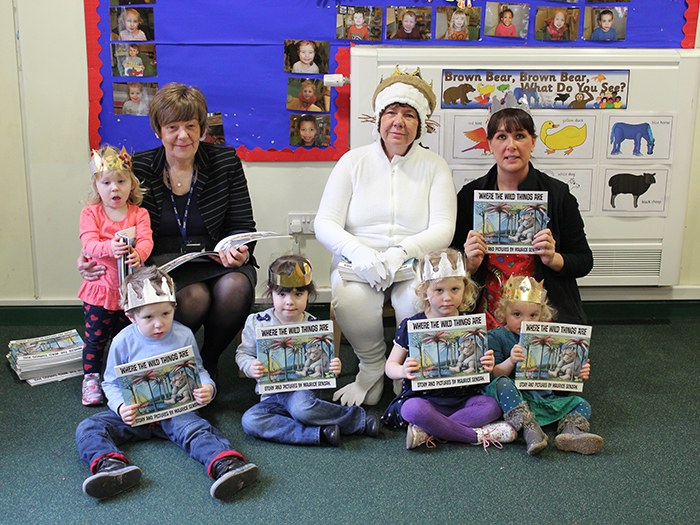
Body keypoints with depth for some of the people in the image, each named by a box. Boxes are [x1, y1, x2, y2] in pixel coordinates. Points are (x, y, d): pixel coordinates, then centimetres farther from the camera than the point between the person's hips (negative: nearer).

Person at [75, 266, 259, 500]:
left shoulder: (184, 336, 2)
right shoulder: (123, 341, 0)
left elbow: (199, 371, 12)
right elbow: (111, 383, 6)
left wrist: (207, 388, -12)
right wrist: (121, 407, -15)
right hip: (134, 413, 1)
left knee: (196, 428, -32)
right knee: (88, 428, -20)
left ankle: (225, 464, -54)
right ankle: (111, 466, -47)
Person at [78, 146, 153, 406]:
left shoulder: (139, 214, 0)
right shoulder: (90, 213, -3)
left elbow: (146, 241, -14)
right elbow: (89, 243, -16)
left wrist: (138, 254, -38)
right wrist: (110, 248, -38)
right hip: (99, 289, -1)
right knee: (95, 338, 5)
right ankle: (91, 378, 21)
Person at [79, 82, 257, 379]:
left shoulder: (226, 162, 3)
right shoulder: (138, 169, 2)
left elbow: (242, 226, 4)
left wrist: (238, 251, -20)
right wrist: (91, 261, -15)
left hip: (215, 262, 2)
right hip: (162, 266, -1)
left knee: (235, 286, -33)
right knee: (195, 296, -34)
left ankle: (209, 361, -4)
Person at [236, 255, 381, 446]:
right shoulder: (256, 322, -1)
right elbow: (243, 353, 6)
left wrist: (332, 368, -16)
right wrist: (251, 367, -16)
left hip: (302, 390, -2)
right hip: (271, 396, 3)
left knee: (301, 407, -37)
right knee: (250, 420, -27)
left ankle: (360, 417, -17)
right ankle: (319, 433, -27)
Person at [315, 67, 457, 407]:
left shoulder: (434, 166, 7)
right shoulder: (353, 161, 7)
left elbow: (443, 229, -3)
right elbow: (324, 224, -1)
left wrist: (400, 252, -23)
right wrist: (360, 252, -22)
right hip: (358, 262, 0)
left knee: (419, 302, -33)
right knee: (350, 300, -33)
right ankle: (372, 369, -3)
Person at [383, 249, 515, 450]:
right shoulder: (411, 326, -3)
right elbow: (390, 365, 1)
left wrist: (487, 365, -12)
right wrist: (403, 371, -23)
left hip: (462, 397, 3)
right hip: (422, 396, -3)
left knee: (491, 406, -24)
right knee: (413, 410, -34)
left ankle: (427, 433, -26)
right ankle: (478, 436, -23)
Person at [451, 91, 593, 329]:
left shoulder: (558, 194, 2)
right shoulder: (470, 195, 3)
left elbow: (584, 261, 7)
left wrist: (553, 259, -11)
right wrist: (471, 263, -12)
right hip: (489, 318, 0)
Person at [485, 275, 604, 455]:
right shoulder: (496, 337, -1)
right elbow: (494, 376, -10)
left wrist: (578, 372, -2)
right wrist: (511, 361, -28)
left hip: (545, 397, 5)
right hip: (515, 399, -5)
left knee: (582, 404, -5)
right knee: (503, 385, -34)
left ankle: (571, 432, -34)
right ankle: (530, 429, -44)